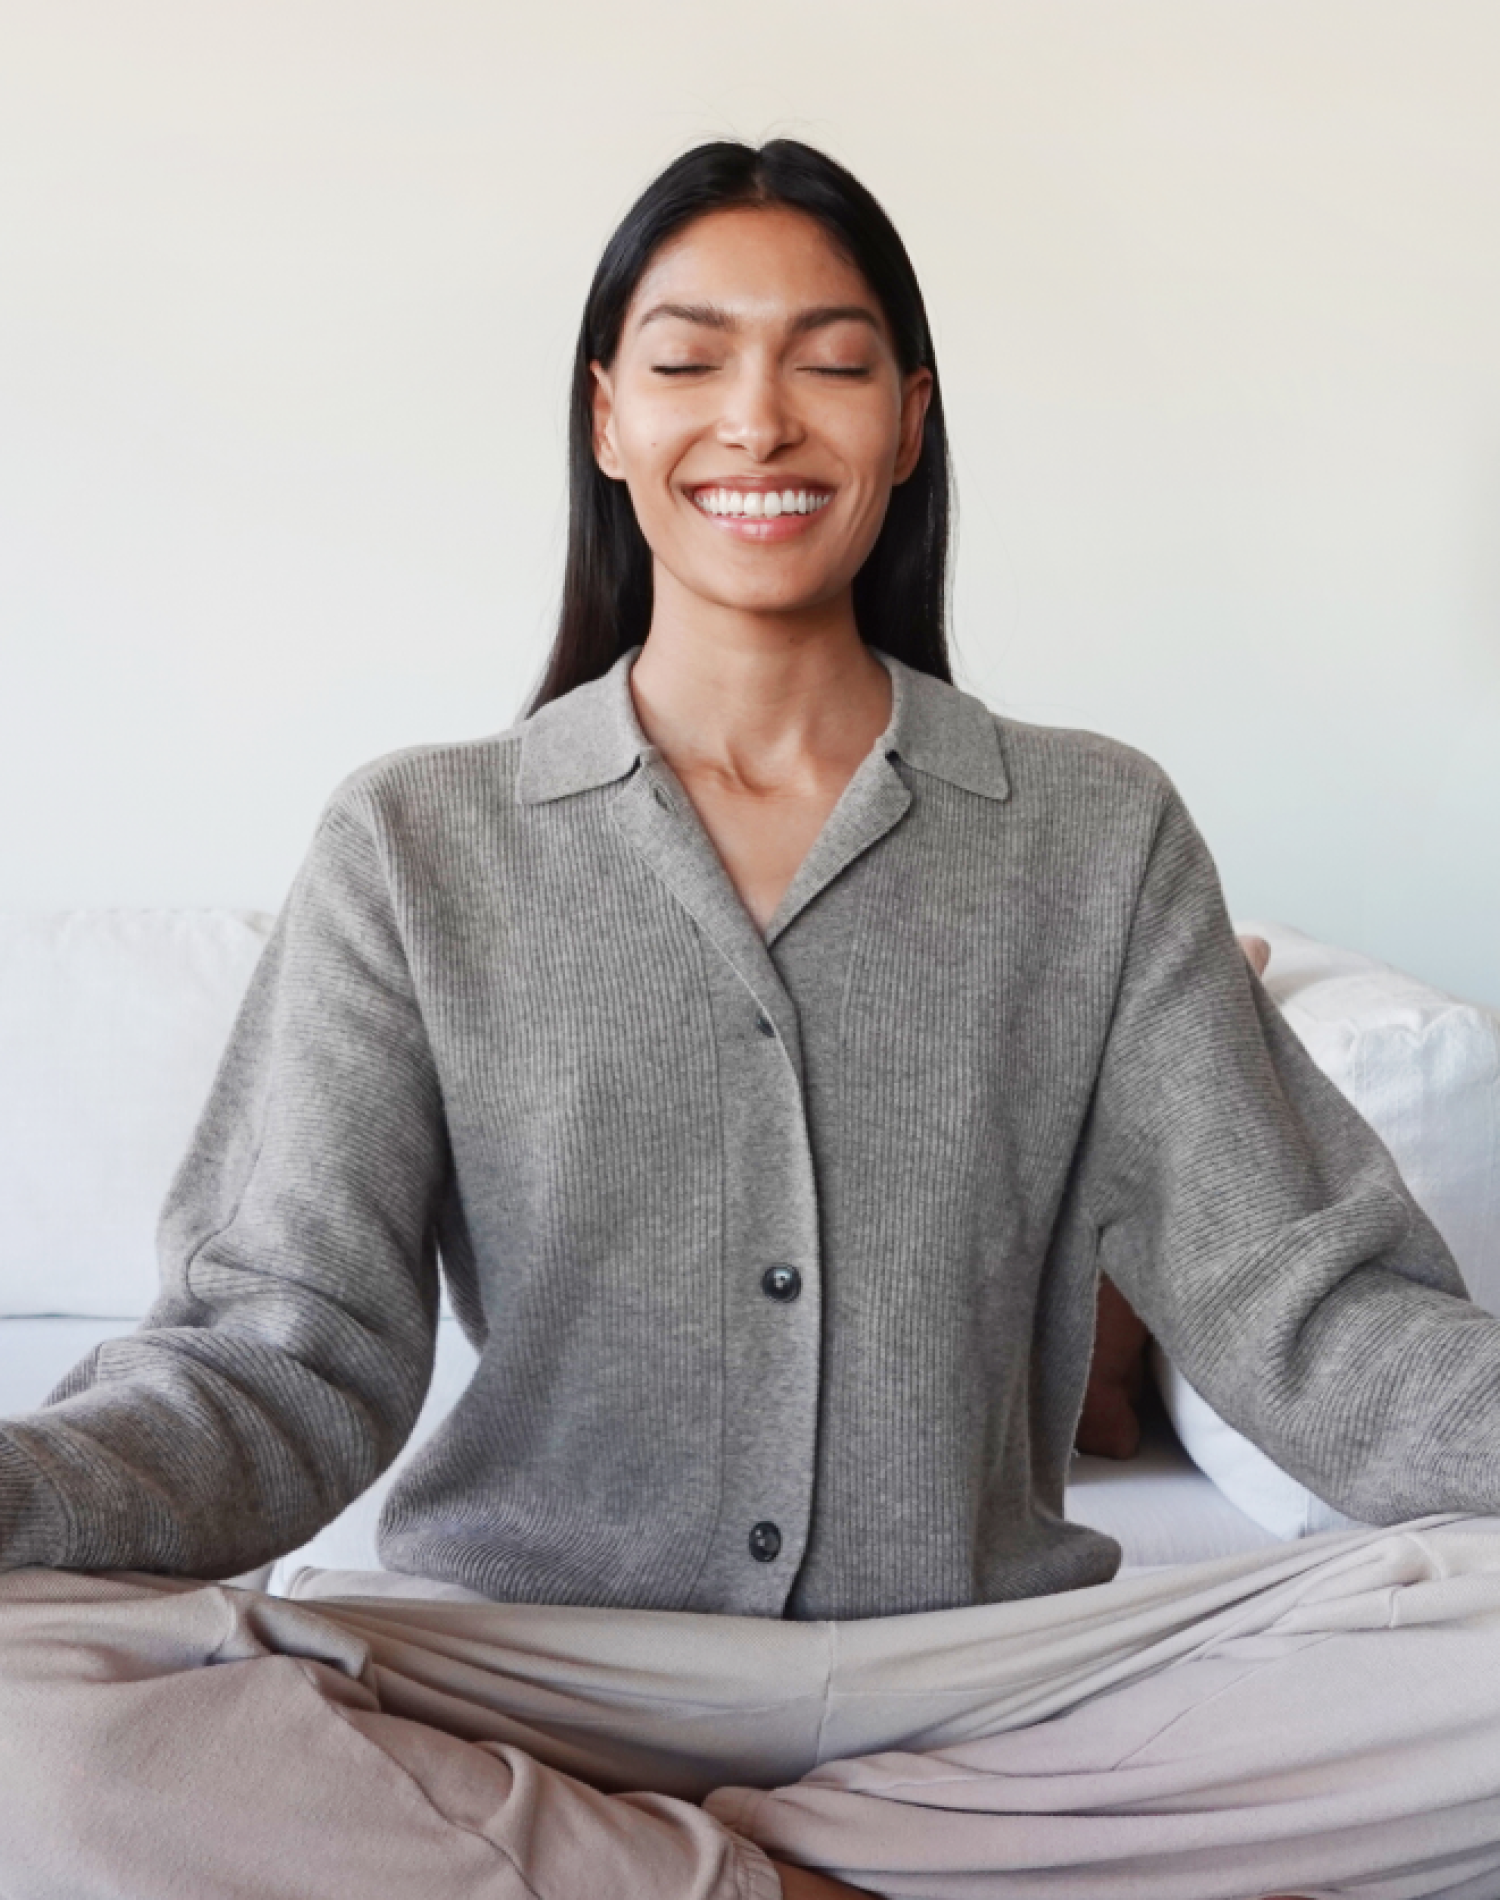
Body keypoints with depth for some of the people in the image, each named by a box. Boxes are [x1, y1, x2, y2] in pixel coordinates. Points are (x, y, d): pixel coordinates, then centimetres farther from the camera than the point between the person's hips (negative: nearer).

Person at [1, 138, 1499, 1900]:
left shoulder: (1097, 837, 4)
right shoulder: (416, 844, 1)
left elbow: (1295, 1302, -4)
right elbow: (289, 1354, -7)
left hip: (976, 1674, 2)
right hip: (531, 1667, -1)